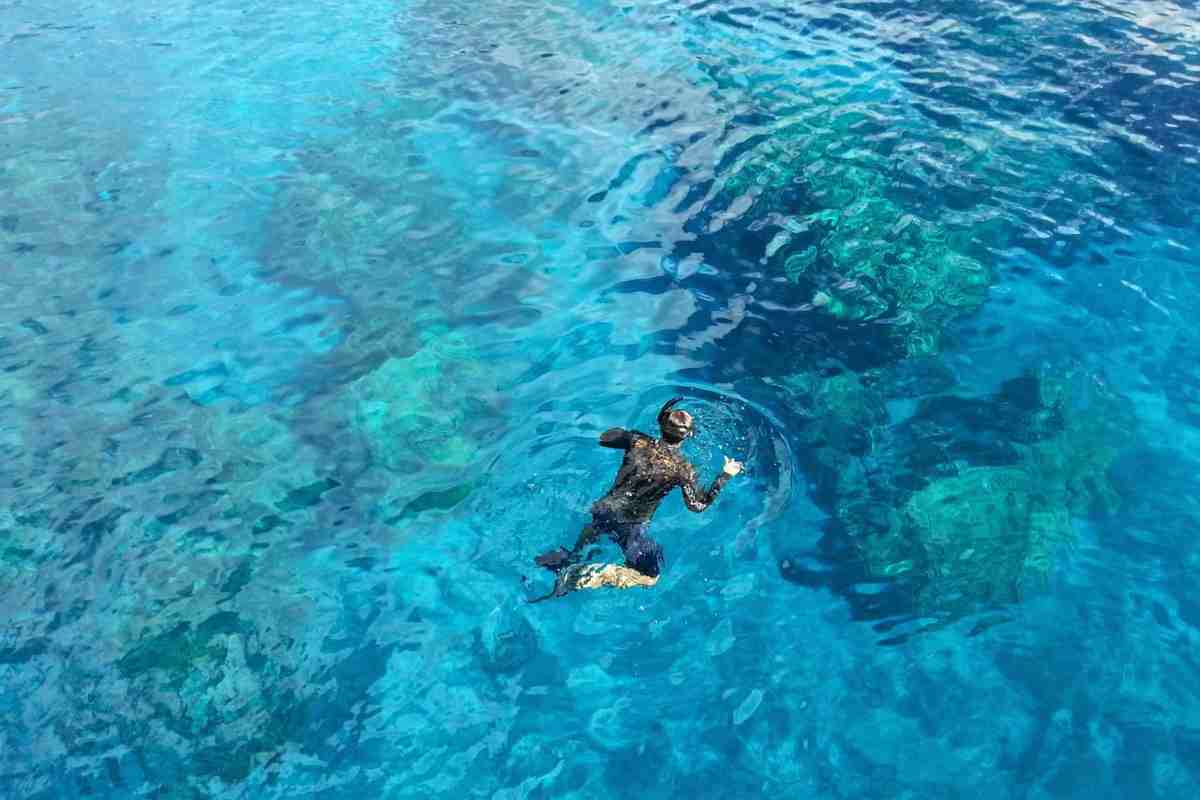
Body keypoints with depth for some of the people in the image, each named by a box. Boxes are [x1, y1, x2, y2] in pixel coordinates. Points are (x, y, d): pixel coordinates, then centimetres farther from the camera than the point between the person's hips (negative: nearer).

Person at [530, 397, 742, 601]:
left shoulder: (637, 441, -4)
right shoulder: (683, 469, -14)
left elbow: (604, 438, 11)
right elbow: (698, 505, -7)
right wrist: (725, 476, 0)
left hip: (604, 510, 6)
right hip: (630, 526, -6)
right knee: (649, 577, 10)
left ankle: (572, 555, 21)